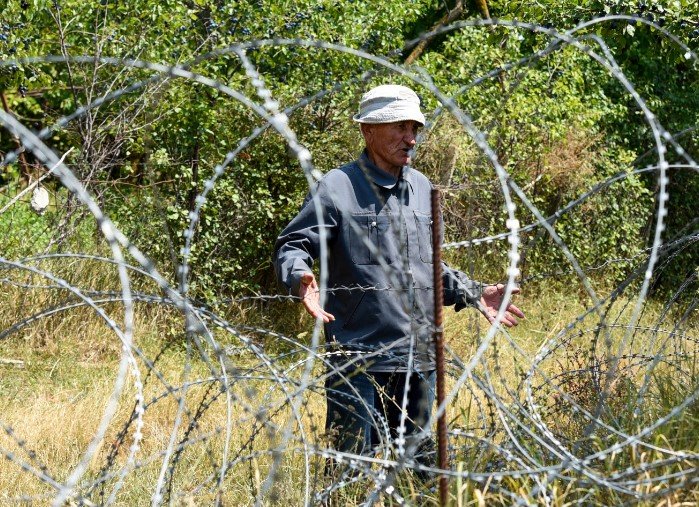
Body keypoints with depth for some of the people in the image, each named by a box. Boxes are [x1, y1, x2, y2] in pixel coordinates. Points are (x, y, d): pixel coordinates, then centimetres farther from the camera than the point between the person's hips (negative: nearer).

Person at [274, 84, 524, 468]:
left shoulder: (422, 189, 16)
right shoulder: (338, 187, -5)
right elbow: (291, 246, -6)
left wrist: (472, 294, 17)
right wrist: (301, 277, -27)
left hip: (419, 357, 7)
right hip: (358, 358, -7)